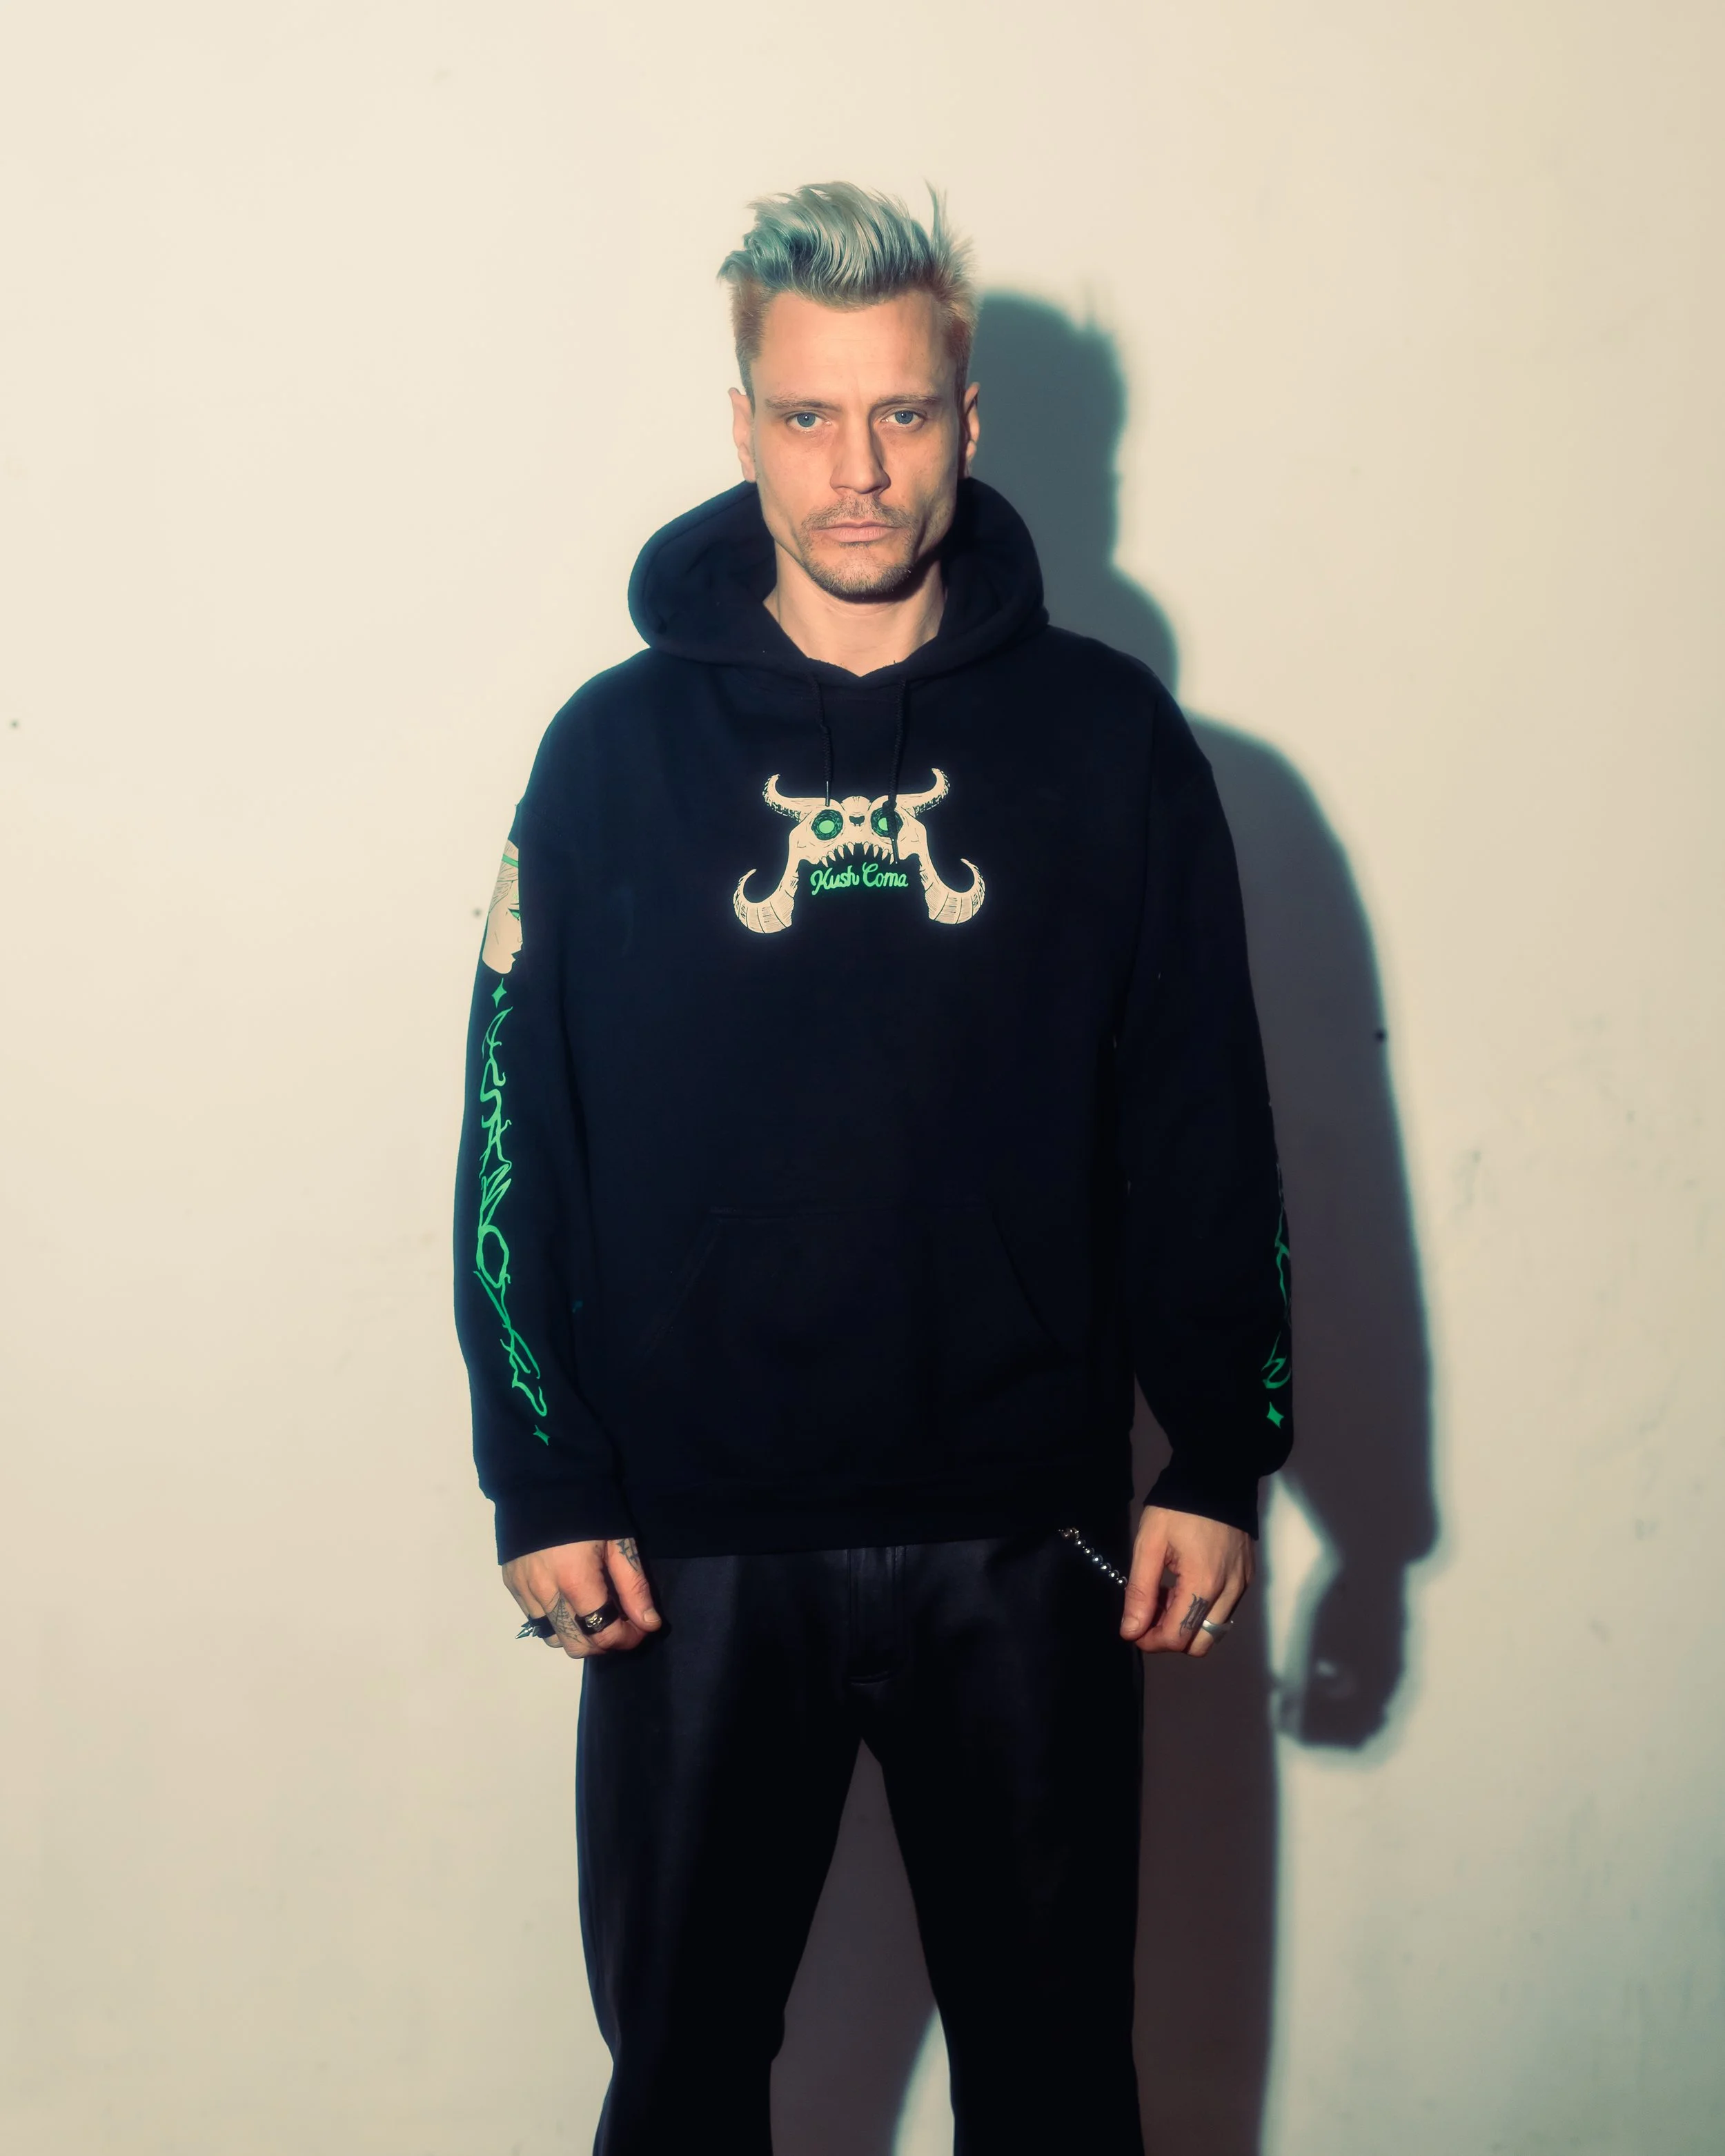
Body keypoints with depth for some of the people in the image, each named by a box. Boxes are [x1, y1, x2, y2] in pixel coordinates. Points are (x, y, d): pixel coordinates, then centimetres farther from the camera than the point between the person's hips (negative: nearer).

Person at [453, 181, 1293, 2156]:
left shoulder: (1107, 737, 0)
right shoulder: (618, 749, 0)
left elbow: (1206, 1127, 2)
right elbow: (518, 1137, 1)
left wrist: (1219, 1462, 0)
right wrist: (543, 1484, -2)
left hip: (1027, 1544, 0)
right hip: (694, 1552, 0)